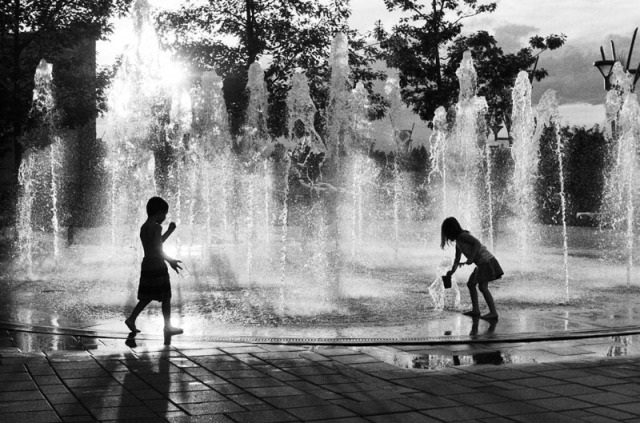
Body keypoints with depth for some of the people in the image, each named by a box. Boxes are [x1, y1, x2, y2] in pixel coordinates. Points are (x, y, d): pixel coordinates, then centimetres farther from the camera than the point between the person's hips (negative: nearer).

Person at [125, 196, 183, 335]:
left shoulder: (143, 227, 11)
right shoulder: (156, 227, -15)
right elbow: (158, 251, -22)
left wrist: (169, 231, 27)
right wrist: (170, 261, -12)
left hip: (146, 265, 8)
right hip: (157, 266, -8)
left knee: (147, 297, 17)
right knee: (166, 298, 2)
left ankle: (131, 319, 10)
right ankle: (168, 327, 8)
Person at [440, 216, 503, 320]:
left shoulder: (462, 236, -11)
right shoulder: (458, 242, 18)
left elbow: (477, 243, -22)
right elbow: (457, 259, 25)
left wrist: (471, 258, -22)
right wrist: (452, 271, 23)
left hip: (486, 261, -10)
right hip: (481, 264, 10)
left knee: (483, 287, -12)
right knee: (471, 284, 15)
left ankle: (493, 312, -11)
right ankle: (475, 310, 18)